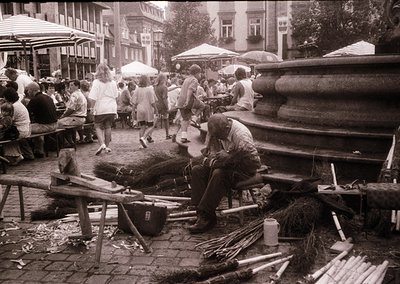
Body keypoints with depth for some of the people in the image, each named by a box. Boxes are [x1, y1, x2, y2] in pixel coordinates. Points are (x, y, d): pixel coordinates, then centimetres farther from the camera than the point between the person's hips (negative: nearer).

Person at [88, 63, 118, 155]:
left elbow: (92, 98, -14)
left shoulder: (96, 82, -9)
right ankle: (107, 146, 17)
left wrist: (91, 107, -4)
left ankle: (102, 144, -10)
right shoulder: (113, 82, 5)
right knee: (108, 127, 12)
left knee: (98, 127, 8)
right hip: (111, 108, 4)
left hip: (100, 109, -4)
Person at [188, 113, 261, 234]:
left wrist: (229, 157, -30)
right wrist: (212, 161, -20)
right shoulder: (215, 131, -7)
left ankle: (207, 217, -28)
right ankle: (201, 214, -19)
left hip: (242, 169, -7)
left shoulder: (241, 136, -28)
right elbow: (210, 150, 4)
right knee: (197, 170, -13)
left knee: (219, 174, -34)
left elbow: (256, 162, -28)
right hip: (225, 165, 7)